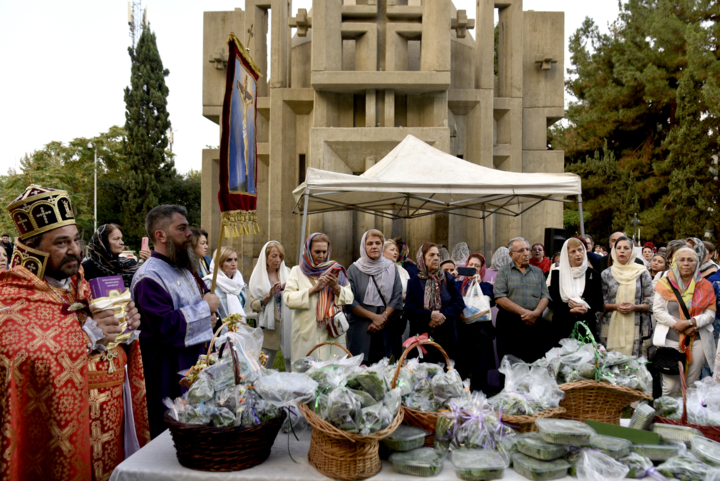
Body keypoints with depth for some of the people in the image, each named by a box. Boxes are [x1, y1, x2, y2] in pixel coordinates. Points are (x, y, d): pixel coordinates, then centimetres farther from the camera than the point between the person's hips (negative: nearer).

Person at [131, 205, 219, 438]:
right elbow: (165, 326, -27)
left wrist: (210, 316, 1)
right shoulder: (149, 278, -18)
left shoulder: (185, 268, 12)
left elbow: (205, 296, 25)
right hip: (169, 373, -9)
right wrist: (205, 308, -17)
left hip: (197, 362, 9)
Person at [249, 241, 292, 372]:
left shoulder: (287, 273, 9)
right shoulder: (258, 276, 5)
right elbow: (253, 305, 1)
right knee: (265, 365, 3)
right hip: (269, 326, -1)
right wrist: (269, 295, -13)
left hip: (288, 323, 1)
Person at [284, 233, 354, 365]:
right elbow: (288, 298, -7)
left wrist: (336, 287, -13)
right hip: (306, 333, -1)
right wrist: (314, 289, -12)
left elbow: (349, 298, 5)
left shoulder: (335, 270, 11)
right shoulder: (297, 271, 8)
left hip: (332, 333, 1)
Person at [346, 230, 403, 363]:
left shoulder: (391, 268, 8)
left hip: (386, 331, 2)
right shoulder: (354, 269, 2)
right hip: (360, 332, -2)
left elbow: (397, 298, 3)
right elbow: (349, 302, -5)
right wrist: (373, 316, -10)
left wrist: (383, 318, -9)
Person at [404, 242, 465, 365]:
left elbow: (459, 303, 2)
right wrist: (430, 315, -17)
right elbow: (409, 309, -3)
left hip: (447, 337, 1)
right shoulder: (414, 282, 7)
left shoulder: (448, 279, 11)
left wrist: (443, 315, -14)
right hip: (422, 335, -1)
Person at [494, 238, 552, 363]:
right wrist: (523, 312, -13)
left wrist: (536, 313, -12)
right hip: (510, 323, -2)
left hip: (534, 323, 3)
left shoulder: (538, 272, 17)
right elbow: (500, 298, -7)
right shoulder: (503, 272, 5)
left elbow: (545, 296, 8)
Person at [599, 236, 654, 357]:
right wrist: (616, 306, -11)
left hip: (636, 328, 0)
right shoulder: (606, 274, 8)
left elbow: (651, 303, 5)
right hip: (612, 328, 0)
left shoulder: (642, 273, 7)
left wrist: (635, 307, -12)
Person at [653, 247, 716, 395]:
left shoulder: (705, 286, 7)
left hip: (698, 341, 2)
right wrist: (677, 324, -13)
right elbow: (658, 310, -2)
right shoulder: (665, 284, 3)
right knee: (670, 386, -2)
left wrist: (690, 323, -13)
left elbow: (711, 313, 1)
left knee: (692, 385, 6)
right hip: (671, 340, -1)